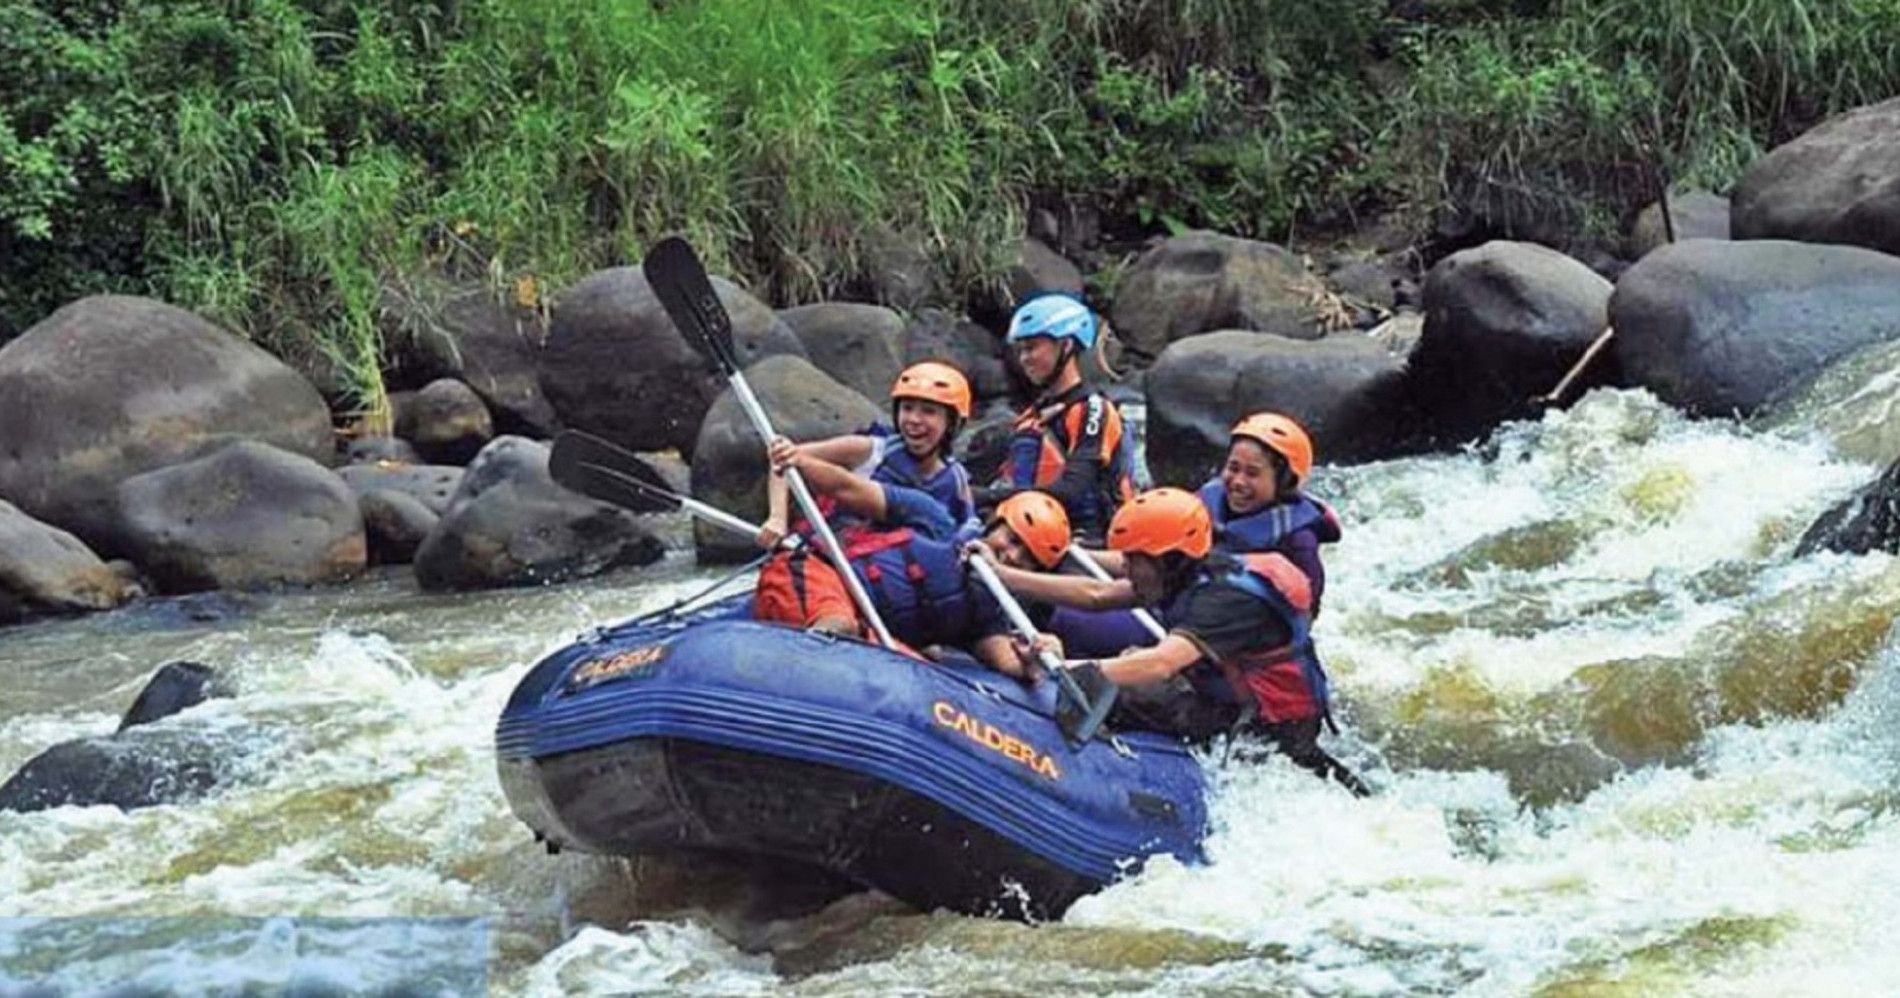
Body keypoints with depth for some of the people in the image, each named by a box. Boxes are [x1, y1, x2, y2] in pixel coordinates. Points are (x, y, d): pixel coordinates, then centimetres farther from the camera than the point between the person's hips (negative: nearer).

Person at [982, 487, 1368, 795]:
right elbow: (1096, 595, 4)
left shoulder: (1227, 597, -27)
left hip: (1273, 730, -8)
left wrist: (1066, 670, -48)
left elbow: (1161, 664, -41)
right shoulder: (1191, 577, 0)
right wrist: (999, 575, -1)